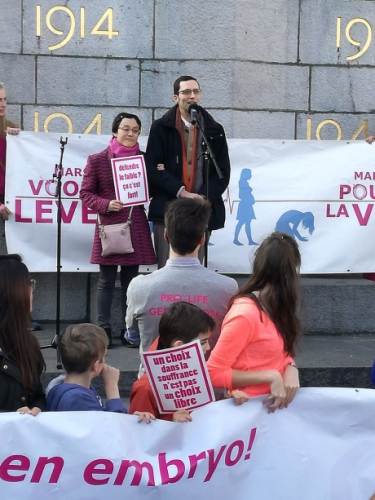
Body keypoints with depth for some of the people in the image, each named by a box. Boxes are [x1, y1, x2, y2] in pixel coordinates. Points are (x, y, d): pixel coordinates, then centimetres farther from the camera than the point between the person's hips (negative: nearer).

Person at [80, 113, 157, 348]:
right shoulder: (97, 160, -1)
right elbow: (86, 193, 1)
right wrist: (106, 204, -15)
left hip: (136, 227, 3)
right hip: (109, 226, -3)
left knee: (131, 280, 9)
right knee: (107, 281, 3)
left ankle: (128, 329, 17)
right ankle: (104, 329, 10)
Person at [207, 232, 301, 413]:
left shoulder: (273, 306, 2)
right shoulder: (245, 314, -22)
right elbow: (214, 374, -20)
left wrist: (291, 368, -8)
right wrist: (270, 376, -22)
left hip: (275, 401, 7)